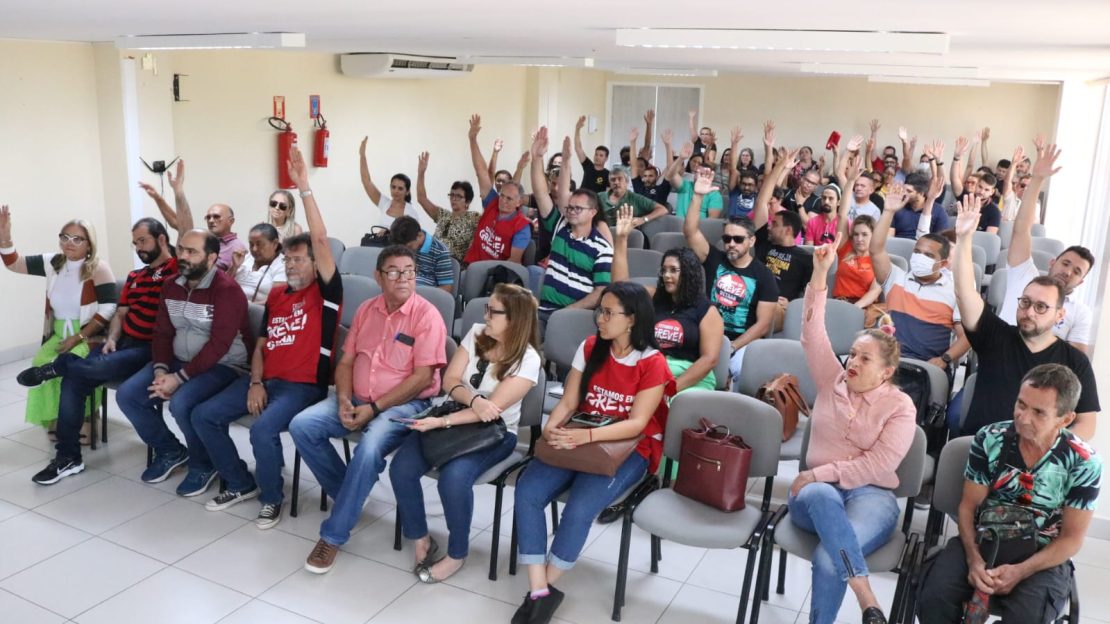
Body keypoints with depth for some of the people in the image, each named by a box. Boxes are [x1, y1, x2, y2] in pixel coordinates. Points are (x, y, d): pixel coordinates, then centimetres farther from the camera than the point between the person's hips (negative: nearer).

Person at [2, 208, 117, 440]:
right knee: (41, 362, -20)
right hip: (58, 334, 6)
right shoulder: (53, 263, 7)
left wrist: (78, 337, -20)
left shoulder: (98, 268, -11)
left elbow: (108, 308, -17)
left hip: (89, 336, -5)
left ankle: (75, 424, -12)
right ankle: (53, 421, -8)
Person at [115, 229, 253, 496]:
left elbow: (218, 345, -24)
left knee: (181, 403, -32)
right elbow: (162, 332, 7)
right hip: (180, 360, 8)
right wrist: (161, 369, -11)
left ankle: (203, 465, -4)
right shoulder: (171, 286, 6)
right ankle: (170, 451, 15)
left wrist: (179, 378, -24)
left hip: (223, 365, -8)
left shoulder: (226, 289, -19)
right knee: (126, 395, -6)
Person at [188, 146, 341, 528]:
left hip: (303, 385, -8)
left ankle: (271, 499, -4)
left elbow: (320, 240, -19)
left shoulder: (324, 292, -6)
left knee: (263, 429, -31)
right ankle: (242, 484, 13)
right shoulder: (276, 295, 15)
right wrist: (255, 383, -1)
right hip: (266, 380, 8)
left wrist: (304, 188, -24)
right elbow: (261, 344, 16)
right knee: (204, 415, 0)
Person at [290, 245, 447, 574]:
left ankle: (333, 535, -18)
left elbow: (423, 377, -16)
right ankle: (349, 494, 3)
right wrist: (344, 401, -9)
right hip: (357, 400, 6)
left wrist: (374, 408, -19)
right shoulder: (366, 310, 9)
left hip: (404, 404, -6)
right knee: (301, 426, -13)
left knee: (370, 447, -33)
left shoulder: (427, 315, -11)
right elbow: (346, 361, 11)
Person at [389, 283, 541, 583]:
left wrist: (442, 422, -27)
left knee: (453, 477, -33)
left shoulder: (527, 359, -15)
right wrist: (474, 399, -22)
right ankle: (421, 540, 3)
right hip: (452, 417, 5)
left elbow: (493, 409, -20)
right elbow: (450, 380, 0)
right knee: (401, 468, -18)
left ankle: (457, 554, -8)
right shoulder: (476, 333, 1)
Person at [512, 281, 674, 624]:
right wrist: (551, 429, -20)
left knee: (579, 509, -29)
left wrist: (586, 436, -32)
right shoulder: (590, 348, 3)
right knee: (527, 491, -21)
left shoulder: (652, 364, -11)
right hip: (580, 441, 5)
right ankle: (539, 592, -16)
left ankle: (546, 589, -4)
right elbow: (568, 402, 2)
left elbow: (636, 424, -17)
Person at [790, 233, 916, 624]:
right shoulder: (832, 381, 11)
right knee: (823, 496, -40)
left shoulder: (900, 406, 2)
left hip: (870, 494, -2)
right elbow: (813, 333, 1)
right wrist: (820, 273, -7)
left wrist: (820, 473, -14)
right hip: (816, 491, 2)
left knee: (827, 560, -35)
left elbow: (878, 465, -8)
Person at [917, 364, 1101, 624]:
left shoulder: (1084, 463, -12)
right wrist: (974, 559, -20)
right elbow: (968, 506, -2)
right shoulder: (989, 439, -8)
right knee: (935, 596, -24)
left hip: (1043, 556, -1)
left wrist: (1020, 572, -21)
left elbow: (1072, 538, -7)